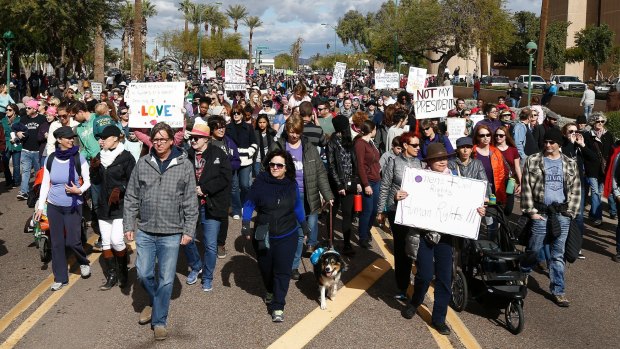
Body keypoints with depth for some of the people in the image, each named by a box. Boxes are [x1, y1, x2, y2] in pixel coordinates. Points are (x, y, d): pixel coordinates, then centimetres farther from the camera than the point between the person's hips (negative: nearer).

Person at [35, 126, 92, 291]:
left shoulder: (79, 158, -9)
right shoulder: (50, 159, -2)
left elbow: (88, 181, -1)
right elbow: (45, 184, 4)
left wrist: (79, 190, -22)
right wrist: (40, 206, 1)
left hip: (74, 206, -2)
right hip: (54, 206, 2)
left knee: (72, 241, -4)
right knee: (57, 242, 6)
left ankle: (84, 262, 28)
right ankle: (60, 278, 18)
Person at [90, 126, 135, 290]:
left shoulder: (126, 157, -9)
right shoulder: (100, 156, 9)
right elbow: (96, 181, 13)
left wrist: (120, 190, -23)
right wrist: (94, 169, -5)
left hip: (121, 206, -6)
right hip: (104, 206, 6)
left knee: (116, 240, -14)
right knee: (105, 242, 8)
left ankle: (123, 269, 10)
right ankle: (112, 275, 19)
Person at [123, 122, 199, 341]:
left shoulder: (185, 165, -5)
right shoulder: (143, 163, 0)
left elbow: (190, 202, -2)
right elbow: (131, 197, 6)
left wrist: (188, 230, -5)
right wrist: (129, 225, 3)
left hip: (171, 234, -2)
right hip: (145, 231, 2)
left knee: (166, 279, 4)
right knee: (144, 274, 9)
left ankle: (159, 321, 19)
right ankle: (154, 302, 38)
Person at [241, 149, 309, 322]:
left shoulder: (292, 184, -1)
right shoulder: (260, 182, -11)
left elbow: (297, 205, 13)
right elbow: (249, 204, -5)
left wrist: (304, 224, 19)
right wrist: (245, 224, -13)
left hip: (287, 236, 1)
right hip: (263, 236, 0)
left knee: (283, 271, -6)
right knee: (266, 267, 15)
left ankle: (277, 307, 0)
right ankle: (270, 291, 46)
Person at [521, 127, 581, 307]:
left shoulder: (570, 164, 8)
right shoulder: (533, 161, 0)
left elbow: (575, 190, 8)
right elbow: (526, 188, -2)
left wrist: (570, 212, 0)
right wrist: (531, 211, -7)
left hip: (562, 214, 2)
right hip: (540, 213, -2)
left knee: (558, 255, 8)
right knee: (533, 250, 3)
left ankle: (558, 291, 16)